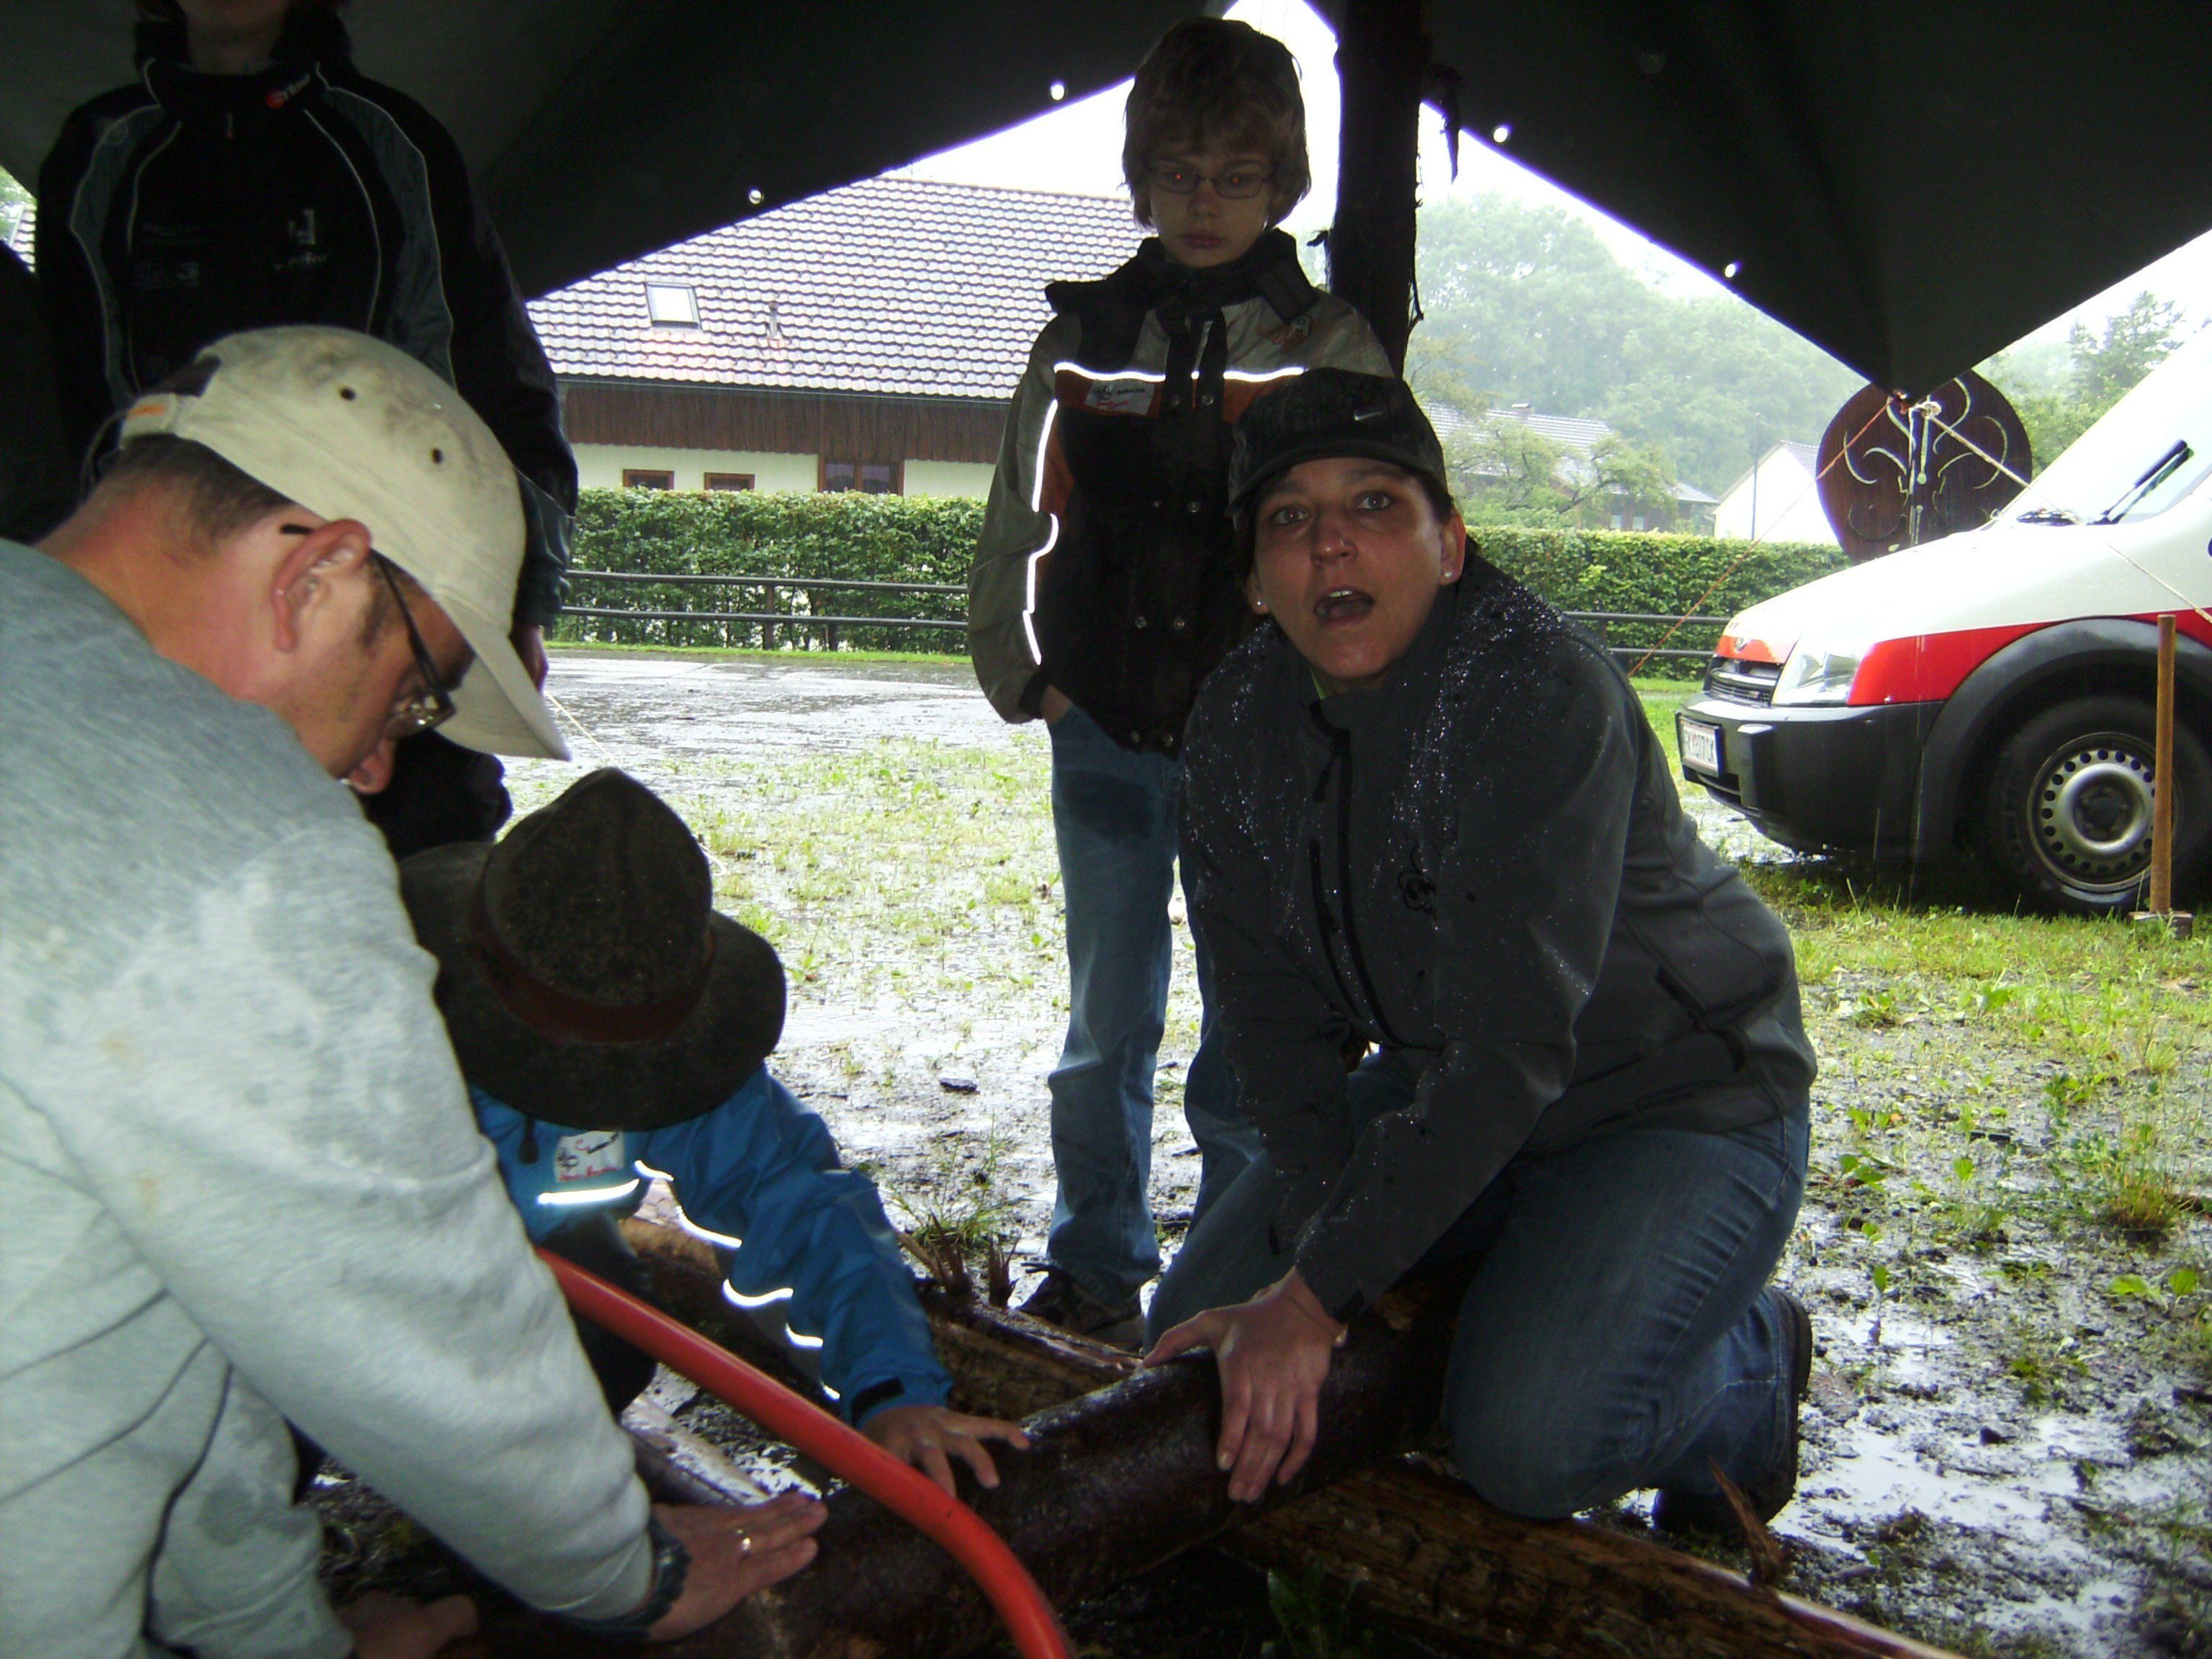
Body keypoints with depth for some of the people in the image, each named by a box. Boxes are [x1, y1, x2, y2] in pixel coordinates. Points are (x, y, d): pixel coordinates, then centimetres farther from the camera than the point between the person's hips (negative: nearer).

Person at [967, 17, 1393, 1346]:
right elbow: (1018, 529, 14)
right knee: (1107, 1030, 11)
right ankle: (1096, 1276, 26)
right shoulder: (1086, 338, 8)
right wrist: (1026, 676, 7)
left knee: (1251, 1047, 3)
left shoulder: (1332, 348, 2)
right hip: (1104, 743, 2)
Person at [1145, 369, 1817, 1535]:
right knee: (1201, 1326, 0)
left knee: (1528, 1444, -24)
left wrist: (1319, 1296, -33)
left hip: (1679, 1101, -6)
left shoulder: (1542, 692, -29)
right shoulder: (1238, 721, -7)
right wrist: (1312, 1258, -19)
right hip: (1442, 1091, 7)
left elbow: (1512, 1044, -33)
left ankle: (1752, 1369, 10)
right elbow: (1275, 1013, -7)